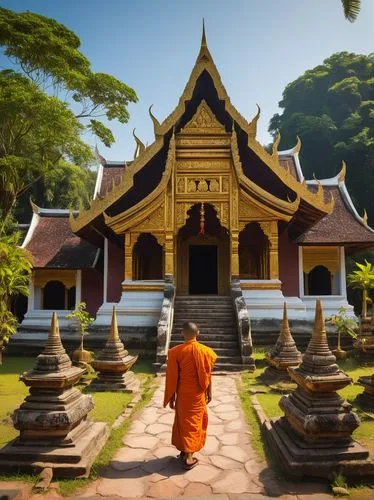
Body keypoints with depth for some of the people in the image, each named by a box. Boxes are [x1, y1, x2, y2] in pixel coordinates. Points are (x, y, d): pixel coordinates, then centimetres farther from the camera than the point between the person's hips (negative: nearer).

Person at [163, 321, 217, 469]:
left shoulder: (176, 352, -14)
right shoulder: (205, 351, -11)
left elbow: (172, 377, -9)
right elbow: (208, 375, -4)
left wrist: (171, 397, 1)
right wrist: (209, 393, 10)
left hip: (182, 393, 0)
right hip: (198, 394, 0)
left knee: (183, 422, 16)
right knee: (194, 422, 12)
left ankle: (184, 451, 27)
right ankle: (189, 457, 14)